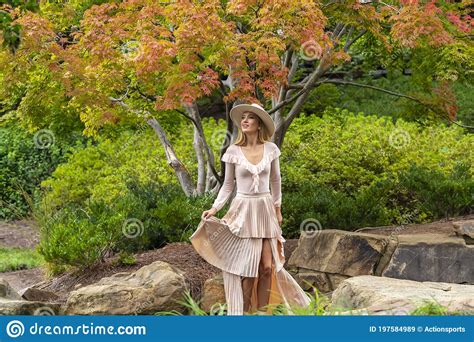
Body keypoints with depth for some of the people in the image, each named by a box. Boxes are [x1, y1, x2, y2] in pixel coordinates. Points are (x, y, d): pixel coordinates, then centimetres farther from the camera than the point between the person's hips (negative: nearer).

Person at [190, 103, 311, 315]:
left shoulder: (271, 149, 0)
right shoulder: (233, 151, -4)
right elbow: (228, 185, 4)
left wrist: (278, 209, 15)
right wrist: (215, 208, -7)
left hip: (265, 210, 2)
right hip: (243, 210, -2)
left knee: (267, 265, -1)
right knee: (248, 266, -4)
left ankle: (263, 311, 12)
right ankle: (245, 312, 11)